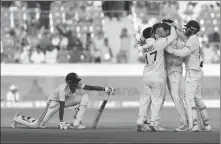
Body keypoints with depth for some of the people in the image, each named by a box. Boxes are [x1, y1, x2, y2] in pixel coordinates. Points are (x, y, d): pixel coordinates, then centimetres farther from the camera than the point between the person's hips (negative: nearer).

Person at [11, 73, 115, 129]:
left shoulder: (77, 85, -16)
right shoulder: (63, 89, -35)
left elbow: (90, 87, -21)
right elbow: (61, 106, -37)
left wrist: (105, 89, -33)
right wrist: (61, 122, -40)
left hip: (65, 100, 7)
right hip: (54, 102, -7)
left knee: (85, 96, -15)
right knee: (38, 124, -14)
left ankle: (76, 123, -16)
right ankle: (18, 118, 14)